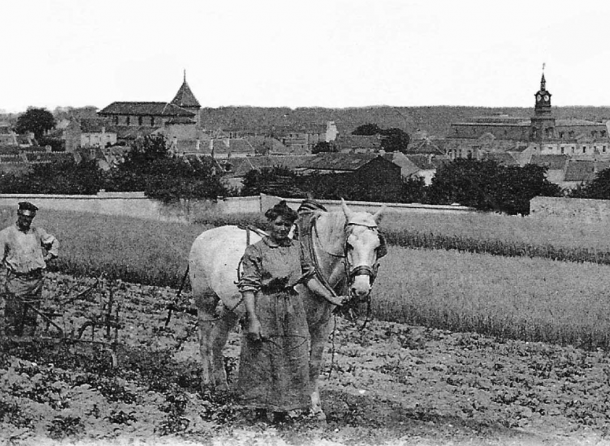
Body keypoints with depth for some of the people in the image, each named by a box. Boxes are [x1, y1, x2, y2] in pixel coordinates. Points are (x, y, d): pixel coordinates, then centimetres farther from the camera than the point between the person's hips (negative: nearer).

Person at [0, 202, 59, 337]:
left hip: (36, 280, 4)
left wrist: (49, 255, 15)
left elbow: (54, 242, 27)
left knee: (31, 319, 7)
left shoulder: (38, 232, 11)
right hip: (16, 280, -4)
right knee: (12, 319, -6)